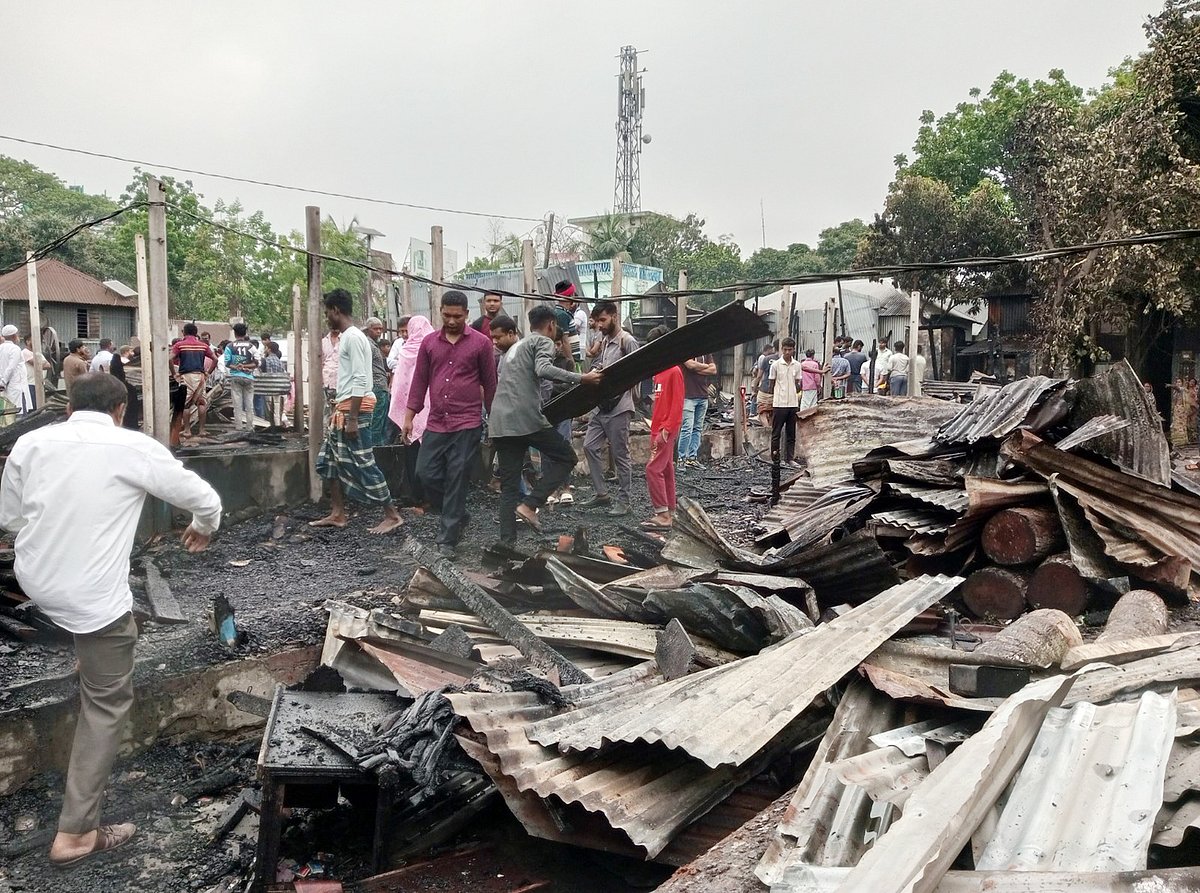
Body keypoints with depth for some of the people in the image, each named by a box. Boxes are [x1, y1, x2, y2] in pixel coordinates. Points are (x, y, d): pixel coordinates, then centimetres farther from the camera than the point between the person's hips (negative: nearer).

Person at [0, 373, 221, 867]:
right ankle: (76, 832, 14)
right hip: (93, 595, -5)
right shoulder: (135, 447, -10)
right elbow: (205, 499, -1)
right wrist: (203, 528, 21)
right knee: (107, 704, 9)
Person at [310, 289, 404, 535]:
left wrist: (353, 418, -24)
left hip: (354, 409, -10)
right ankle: (337, 514, 20)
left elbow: (360, 380, -21)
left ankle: (392, 515, -1)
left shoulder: (353, 337, -15)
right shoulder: (345, 336, 16)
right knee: (329, 460, 13)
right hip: (343, 408, 10)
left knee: (363, 463, -7)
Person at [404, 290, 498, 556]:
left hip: (467, 425, -4)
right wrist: (409, 417, 8)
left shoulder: (481, 343, 0)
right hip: (435, 424, 4)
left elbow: (490, 383, 5)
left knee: (456, 480, -2)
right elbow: (419, 381, 12)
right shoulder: (429, 343, 9)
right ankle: (458, 516, 25)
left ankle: (448, 539, 7)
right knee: (426, 473, 3)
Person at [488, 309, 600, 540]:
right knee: (566, 457, 8)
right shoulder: (543, 342, 3)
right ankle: (529, 505, -4)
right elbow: (543, 370, -17)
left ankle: (507, 541, 5)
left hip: (499, 422, 8)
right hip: (526, 418, -8)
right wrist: (581, 379, -20)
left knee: (509, 485, 10)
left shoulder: (512, 350, 28)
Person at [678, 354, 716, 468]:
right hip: (688, 395, -6)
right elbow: (691, 364, -17)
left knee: (698, 429, 7)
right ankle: (682, 459, -2)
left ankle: (692, 457, 13)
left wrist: (697, 369, -7)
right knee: (687, 429, -8)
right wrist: (706, 366, -1)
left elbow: (713, 370, 6)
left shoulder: (707, 352, 15)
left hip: (703, 396, 6)